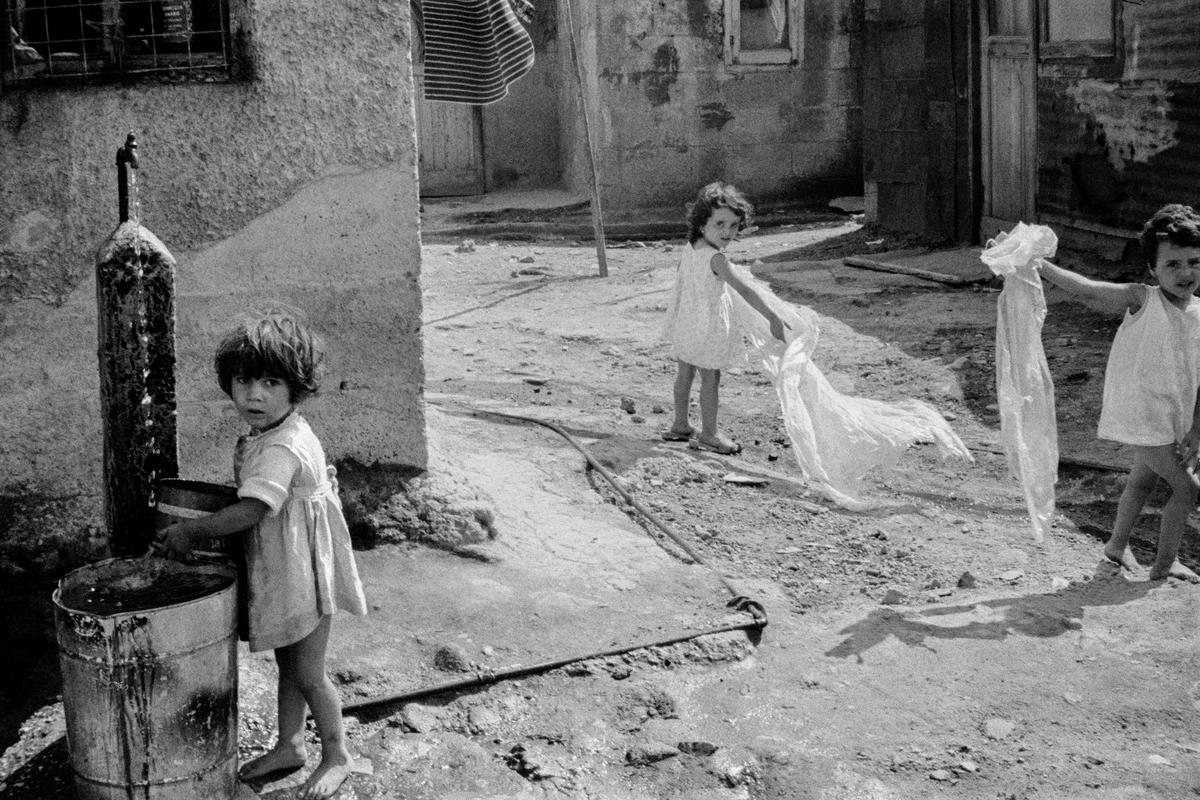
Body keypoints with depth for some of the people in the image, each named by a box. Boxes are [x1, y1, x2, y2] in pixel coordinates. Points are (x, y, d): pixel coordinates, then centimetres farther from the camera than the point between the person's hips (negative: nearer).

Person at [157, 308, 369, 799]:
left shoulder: (282, 448, -28)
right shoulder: (264, 436, 4)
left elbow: (250, 510, -34)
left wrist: (192, 530, -24)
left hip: (302, 572, -9)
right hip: (278, 569, 9)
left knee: (307, 674, 4)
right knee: (287, 665, 21)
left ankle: (337, 757, 22)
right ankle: (289, 746, 36)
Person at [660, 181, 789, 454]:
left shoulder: (689, 248, 0)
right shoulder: (716, 258, -26)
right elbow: (744, 291, -28)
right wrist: (773, 318, -26)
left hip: (685, 323, 9)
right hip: (707, 326, -9)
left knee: (685, 373, 19)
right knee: (711, 378, 3)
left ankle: (680, 425, 31)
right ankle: (708, 434, 11)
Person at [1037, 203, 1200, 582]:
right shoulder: (1142, 300, -14)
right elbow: (1087, 288, -22)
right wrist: (1035, 263, -31)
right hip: (1141, 417, -6)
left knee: (1142, 481, 23)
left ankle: (1117, 545, 44)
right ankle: (1164, 564, 12)